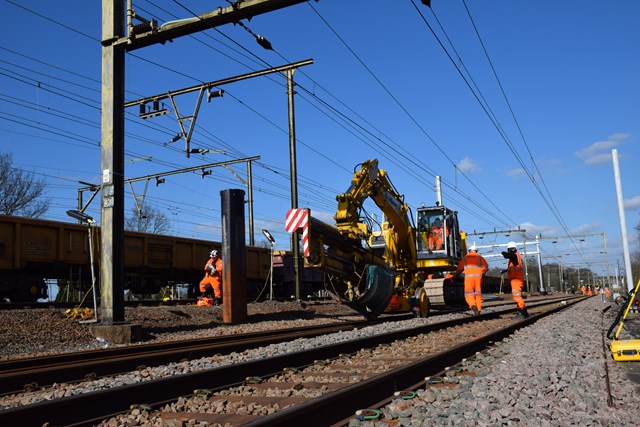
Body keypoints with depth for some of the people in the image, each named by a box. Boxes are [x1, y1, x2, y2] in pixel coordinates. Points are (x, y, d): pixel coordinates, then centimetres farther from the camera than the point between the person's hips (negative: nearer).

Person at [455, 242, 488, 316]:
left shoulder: (465, 257, 15)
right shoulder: (480, 257, 15)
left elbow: (460, 268, 15)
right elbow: (486, 267, 10)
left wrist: (456, 275, 31)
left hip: (469, 277, -1)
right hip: (478, 276, 1)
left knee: (469, 294, -2)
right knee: (478, 293, 10)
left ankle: (473, 305, -30)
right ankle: (478, 310, 5)